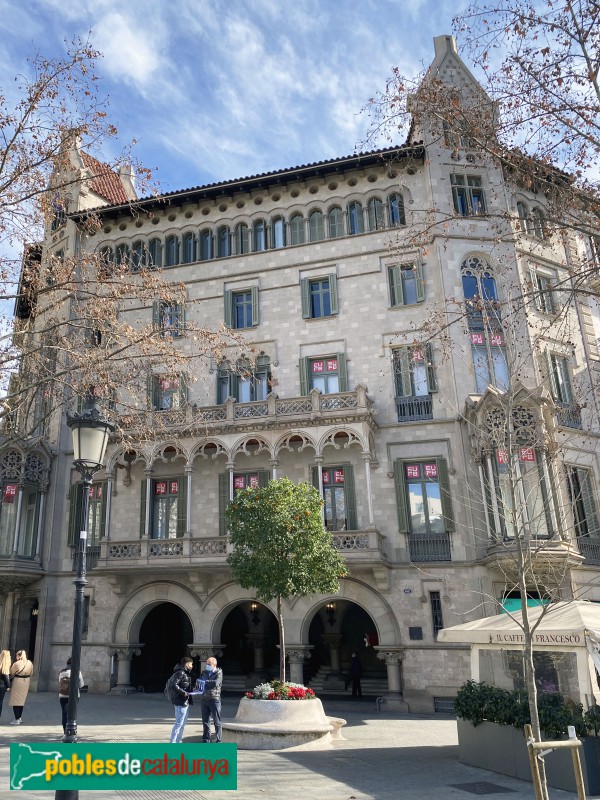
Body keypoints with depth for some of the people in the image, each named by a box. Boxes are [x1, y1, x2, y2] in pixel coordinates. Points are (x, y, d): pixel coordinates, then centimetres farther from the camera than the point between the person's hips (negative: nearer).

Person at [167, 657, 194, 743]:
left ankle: (178, 741, 22)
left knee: (183, 723, 16)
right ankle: (172, 742, -1)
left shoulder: (185, 673, 15)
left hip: (185, 702, 10)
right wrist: (183, 692, -24)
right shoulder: (180, 673, -16)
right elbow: (173, 685, -25)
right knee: (179, 723, -6)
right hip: (181, 702, -10)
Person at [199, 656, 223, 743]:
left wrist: (205, 682, -11)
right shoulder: (204, 672, 12)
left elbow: (216, 683, -19)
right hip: (204, 699, 5)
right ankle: (206, 739, 21)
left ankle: (218, 740, 11)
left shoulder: (218, 672, -4)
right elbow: (199, 682, 9)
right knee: (205, 721, 11)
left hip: (214, 699, -5)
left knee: (217, 722, 2)